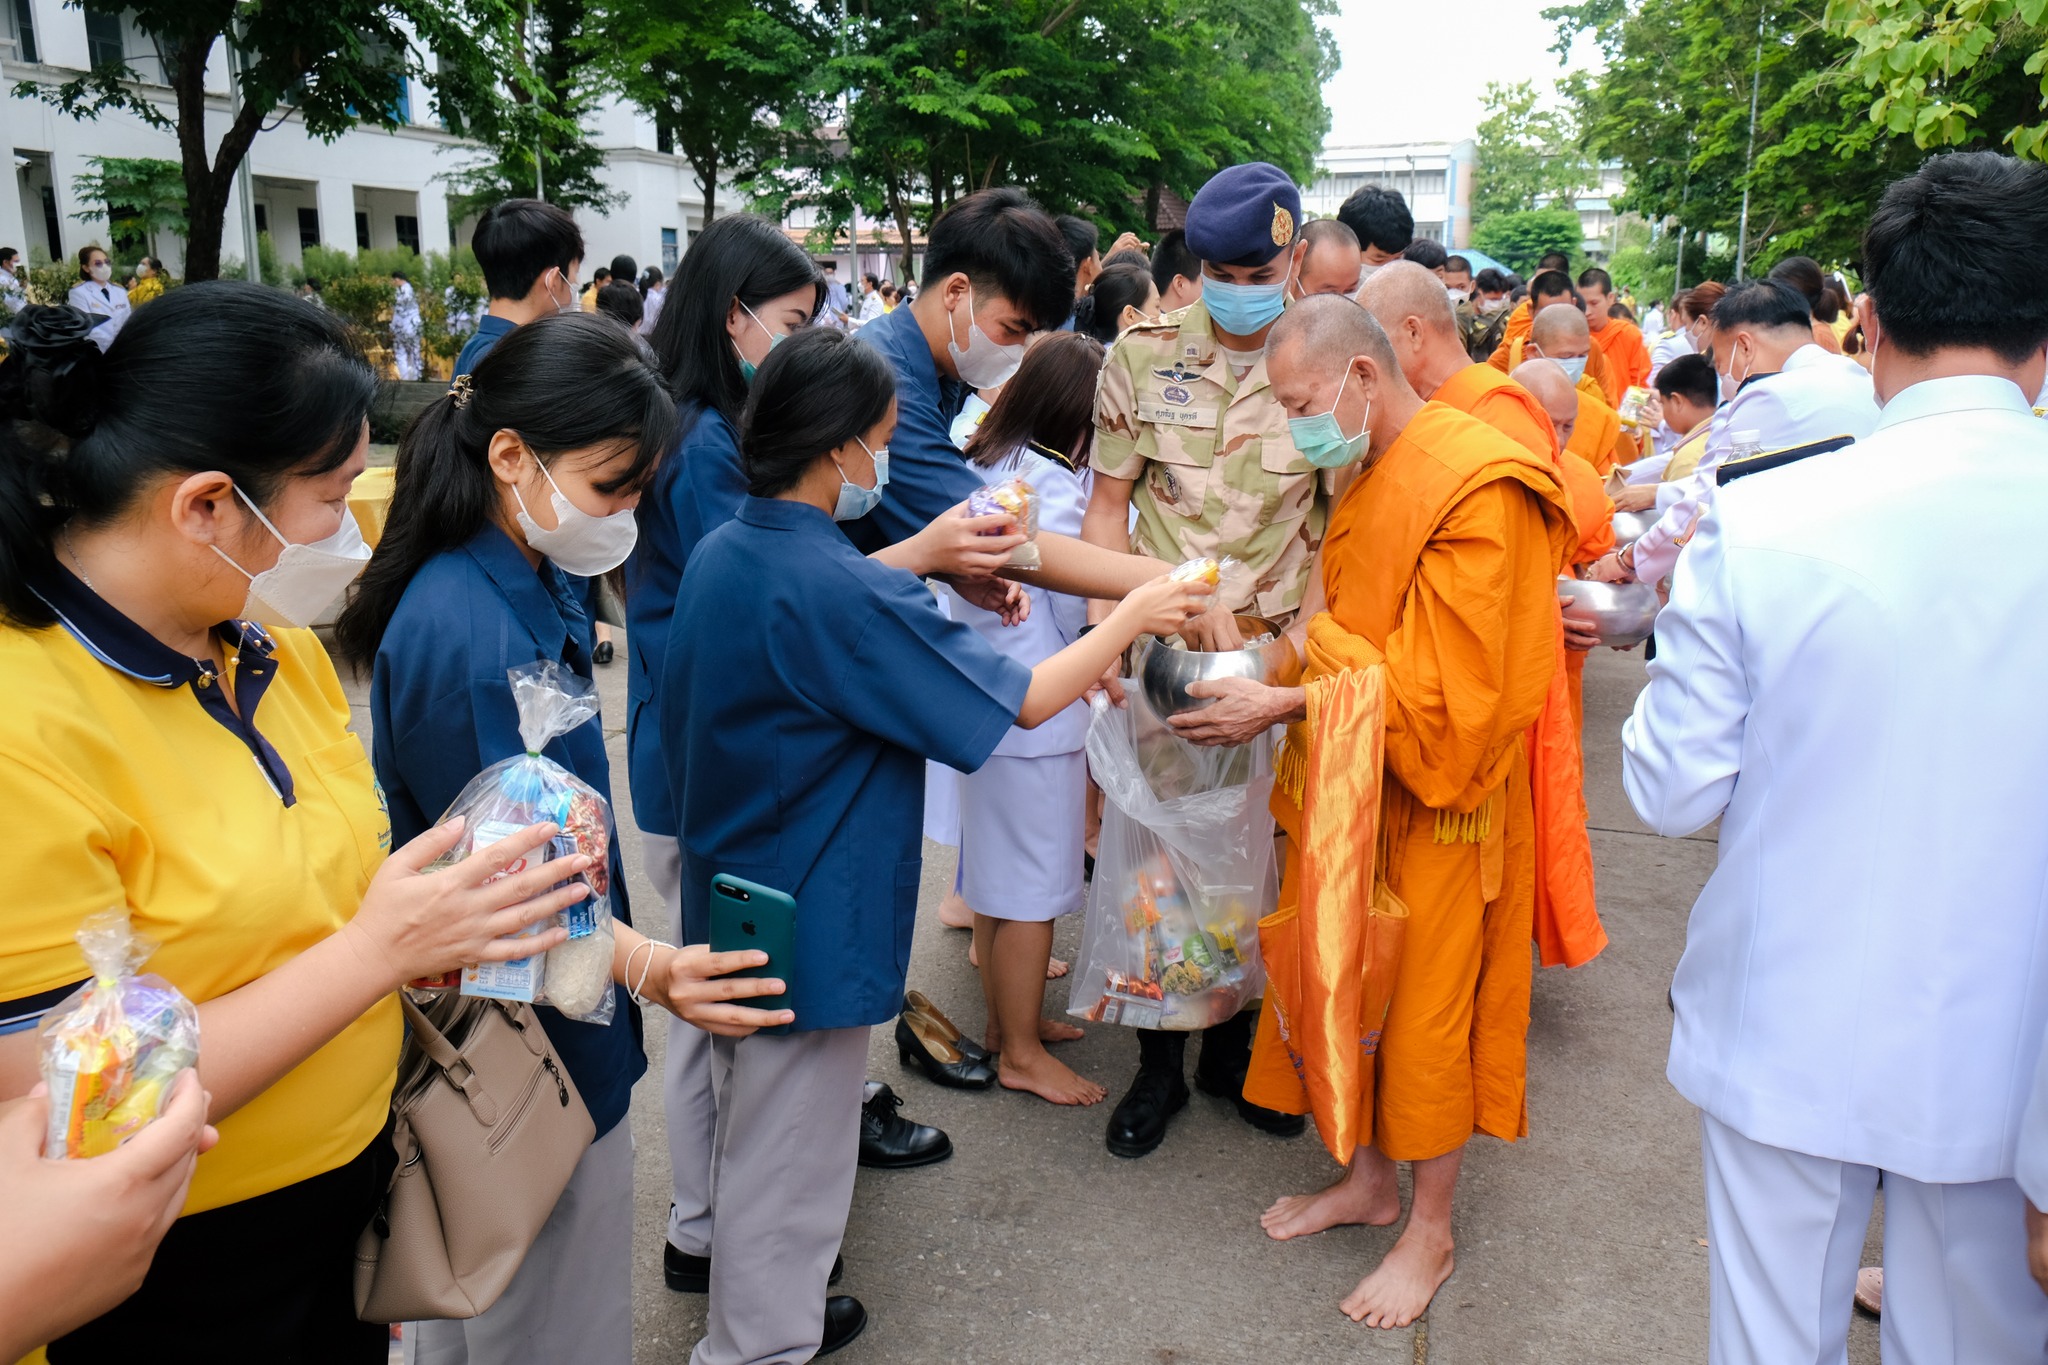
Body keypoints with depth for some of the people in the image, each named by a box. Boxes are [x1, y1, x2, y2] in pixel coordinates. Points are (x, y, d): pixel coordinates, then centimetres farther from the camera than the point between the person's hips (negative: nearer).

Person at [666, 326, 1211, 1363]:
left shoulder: (719, 555, -2)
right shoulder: (844, 594, -27)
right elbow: (1023, 701, -20)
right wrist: (1132, 617, -8)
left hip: (726, 905, 9)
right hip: (808, 925, -9)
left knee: (748, 1116, 26)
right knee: (785, 1162, 9)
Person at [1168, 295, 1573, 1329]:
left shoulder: (1477, 485, -20)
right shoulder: (1372, 476, 8)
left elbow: (1441, 683, -24)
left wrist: (1284, 706, -25)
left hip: (1434, 799, -7)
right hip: (1354, 786, 7)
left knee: (1425, 1007, 6)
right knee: (1346, 988, 15)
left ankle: (1429, 1232, 26)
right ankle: (1366, 1179, 35)